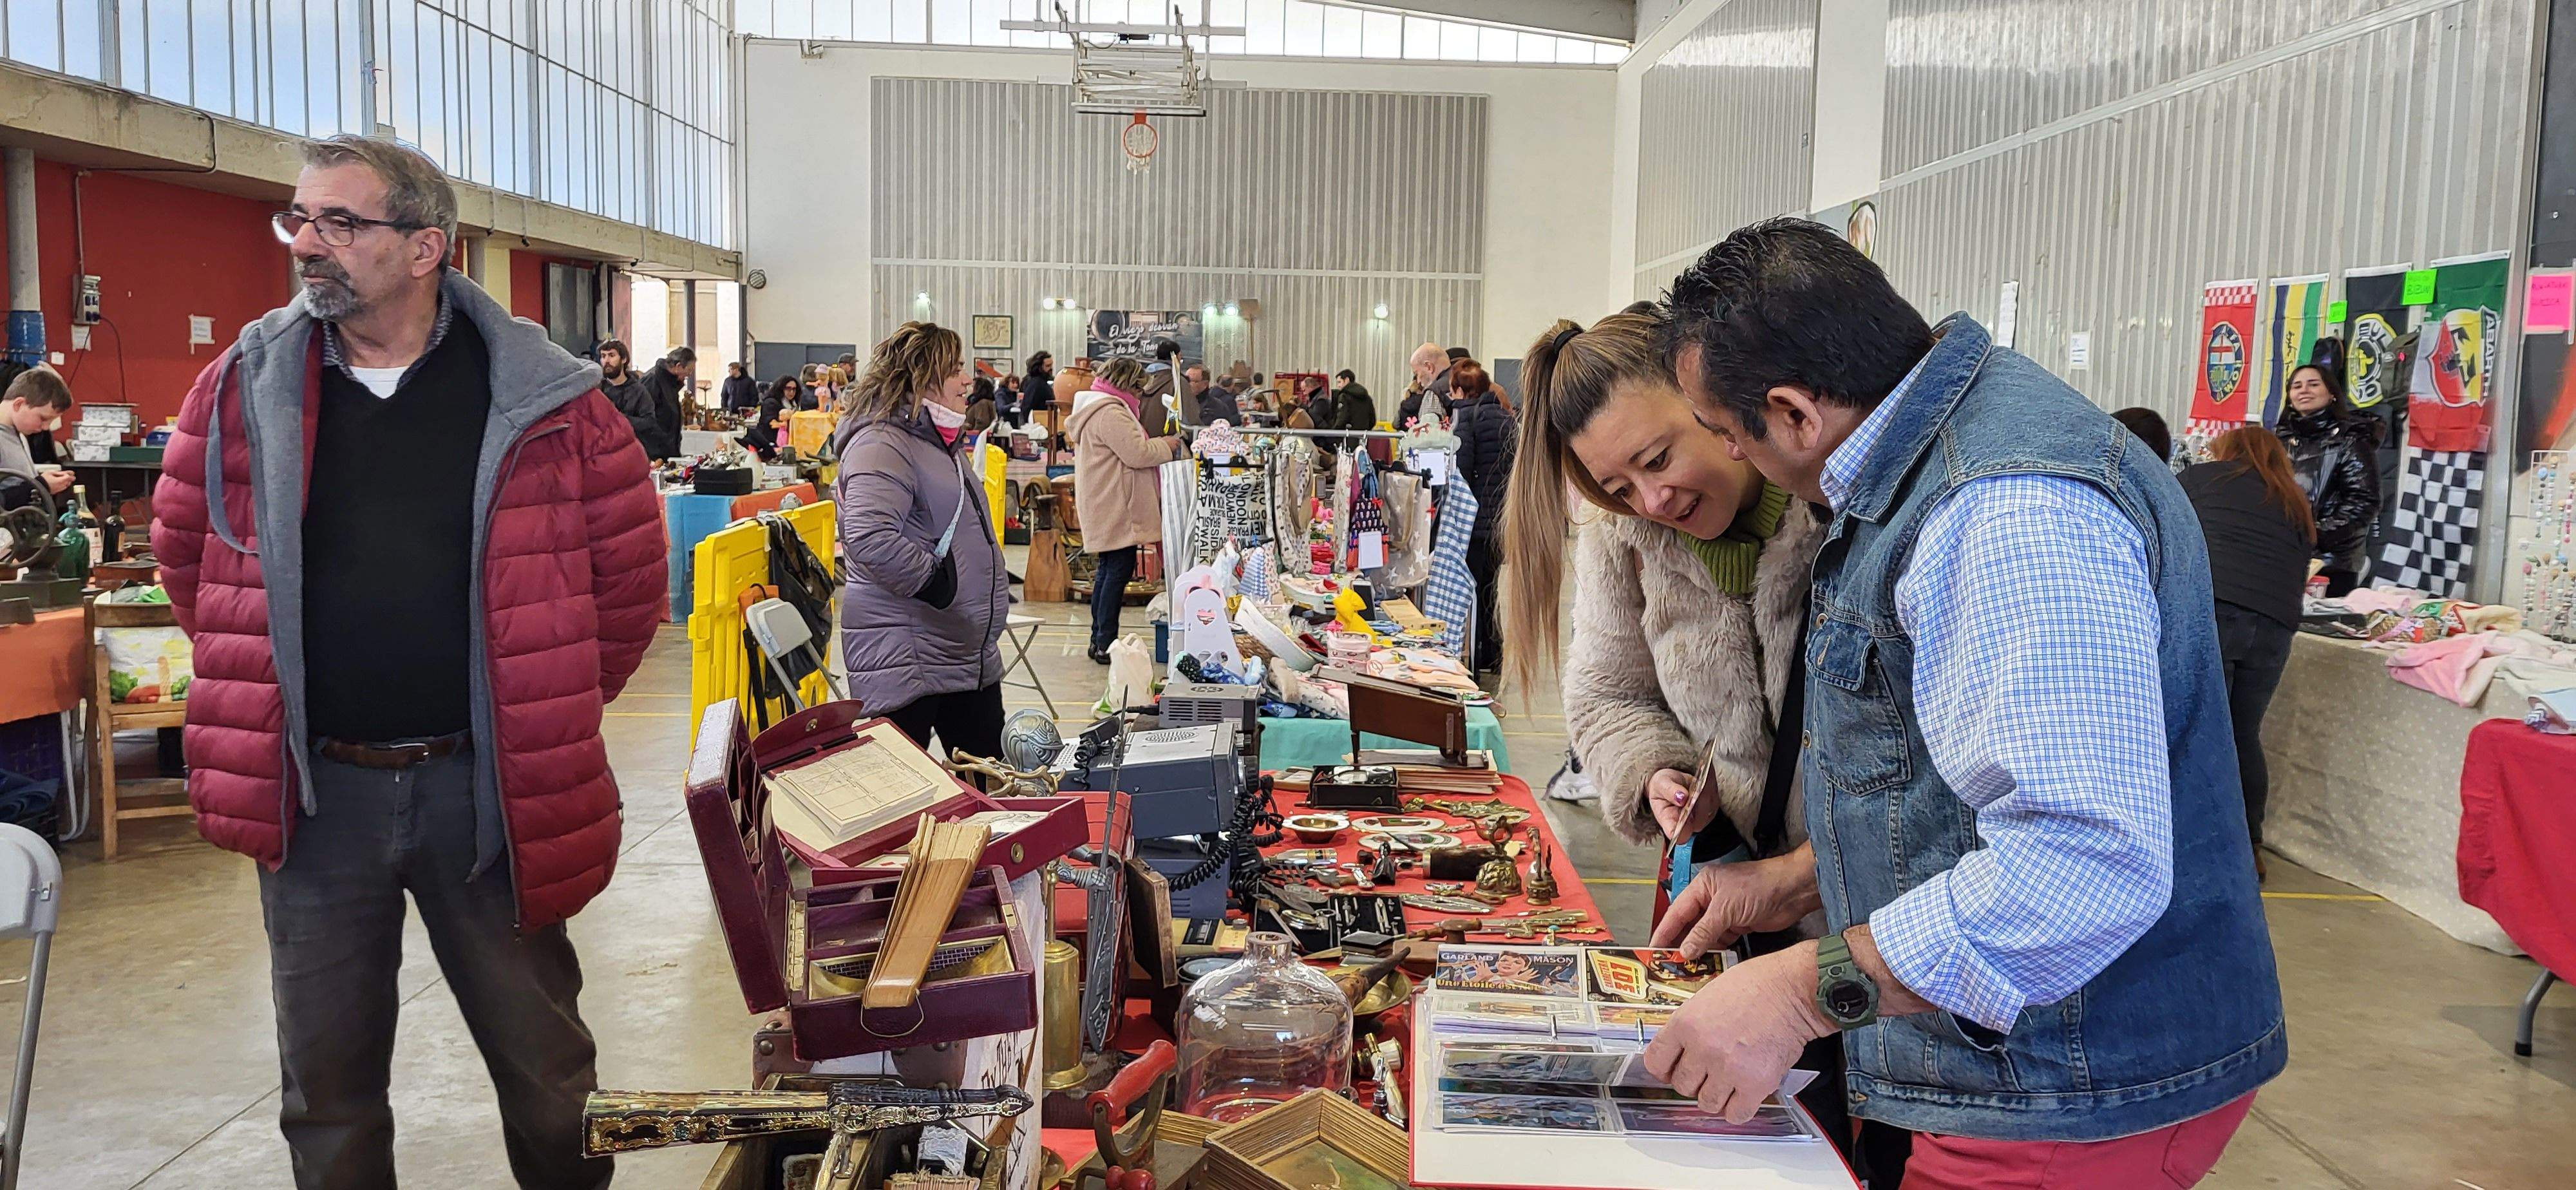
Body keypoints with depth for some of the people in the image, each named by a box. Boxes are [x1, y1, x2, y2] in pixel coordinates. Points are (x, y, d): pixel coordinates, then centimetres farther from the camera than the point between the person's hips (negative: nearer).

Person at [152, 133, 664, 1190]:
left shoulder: (543, 399, -6)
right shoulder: (243, 389, 1)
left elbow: (630, 570, 2)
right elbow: (185, 558, 15)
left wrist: (552, 711, 5)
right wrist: (261, 692, 11)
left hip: (485, 785, -2)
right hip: (310, 790, 2)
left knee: (544, 1064, 12)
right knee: (327, 1082, 16)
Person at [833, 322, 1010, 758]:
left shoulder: (938, 440, 18)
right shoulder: (882, 445, -15)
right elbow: (870, 538, -31)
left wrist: (993, 578, 21)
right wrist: (936, 581, -22)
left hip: (972, 655, 10)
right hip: (906, 664, -10)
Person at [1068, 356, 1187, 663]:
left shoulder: (1096, 408, 19)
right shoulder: (1111, 413, -17)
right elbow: (1138, 454, -20)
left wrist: (1157, 446, 13)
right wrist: (1166, 446, -5)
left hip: (1106, 509, 11)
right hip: (1117, 510, -11)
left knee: (1108, 570, 15)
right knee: (1119, 571, -8)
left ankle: (1099, 640, 21)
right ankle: (1106, 644, -7)